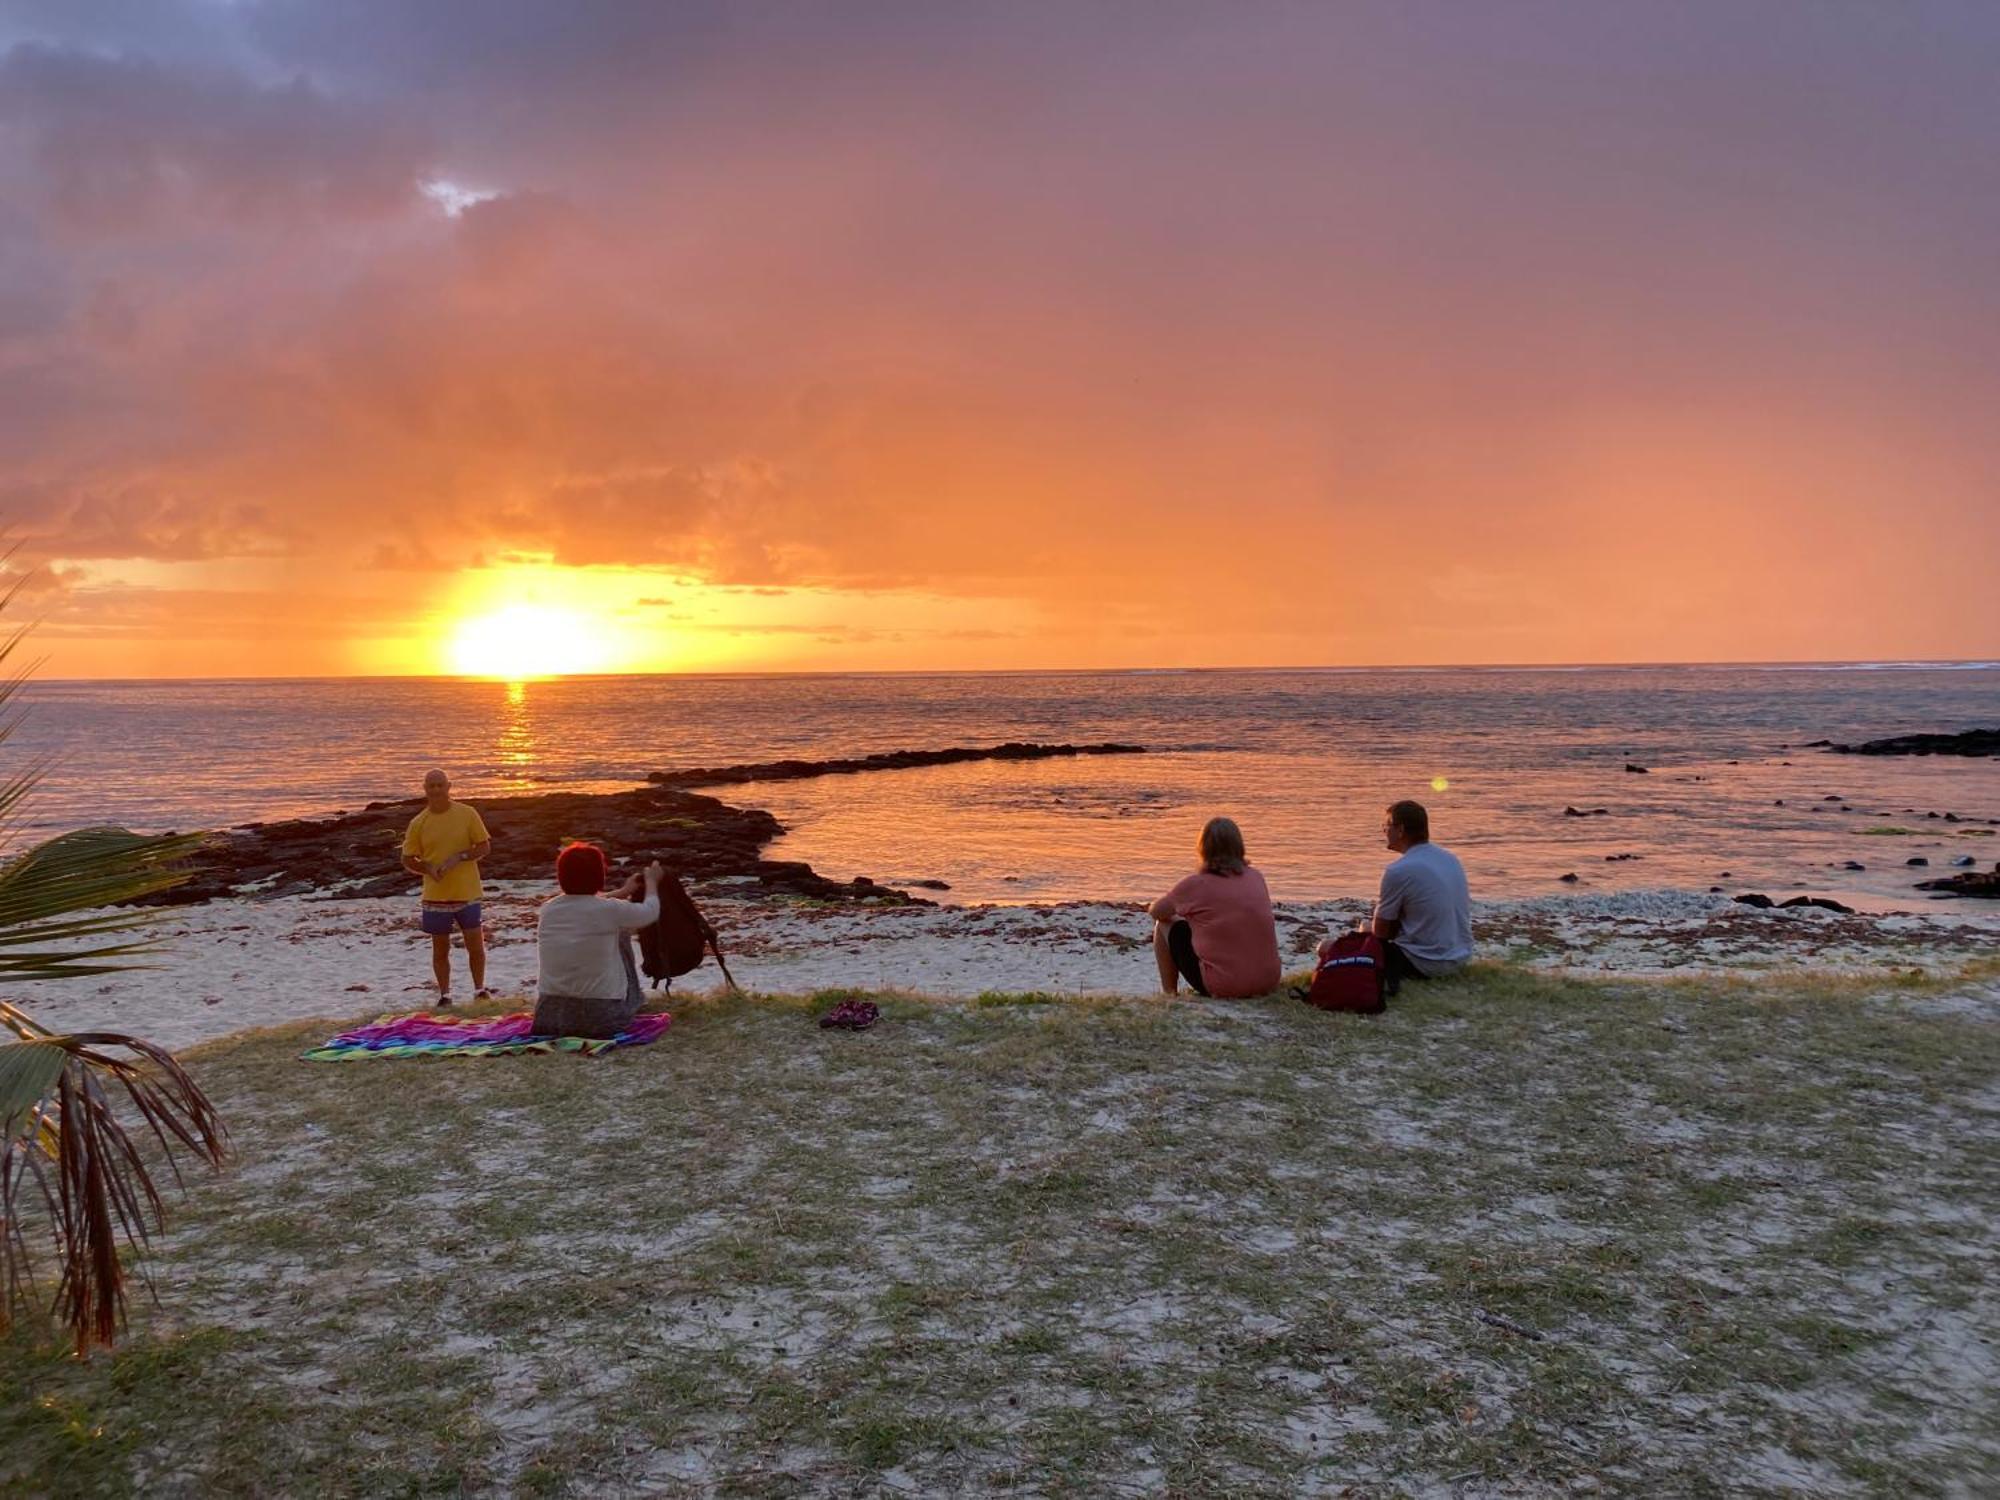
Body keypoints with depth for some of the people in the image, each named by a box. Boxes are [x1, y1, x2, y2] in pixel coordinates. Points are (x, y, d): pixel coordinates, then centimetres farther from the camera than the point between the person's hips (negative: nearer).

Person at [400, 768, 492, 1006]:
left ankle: (479, 989, 20)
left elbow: (485, 847, 0)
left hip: (466, 893, -1)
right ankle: (444, 995, 21)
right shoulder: (418, 823, -1)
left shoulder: (467, 814, -3)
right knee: (440, 949, 9)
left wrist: (459, 857, -15)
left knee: (476, 945, 2)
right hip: (435, 896, 1)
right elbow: (407, 860, 6)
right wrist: (428, 868, -14)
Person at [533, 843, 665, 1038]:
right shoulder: (609, 910, -13)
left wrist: (623, 892, 36)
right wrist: (651, 882, 27)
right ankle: (633, 1000, 36)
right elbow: (650, 911, 7)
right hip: (601, 1019, -4)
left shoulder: (547, 910, 0)